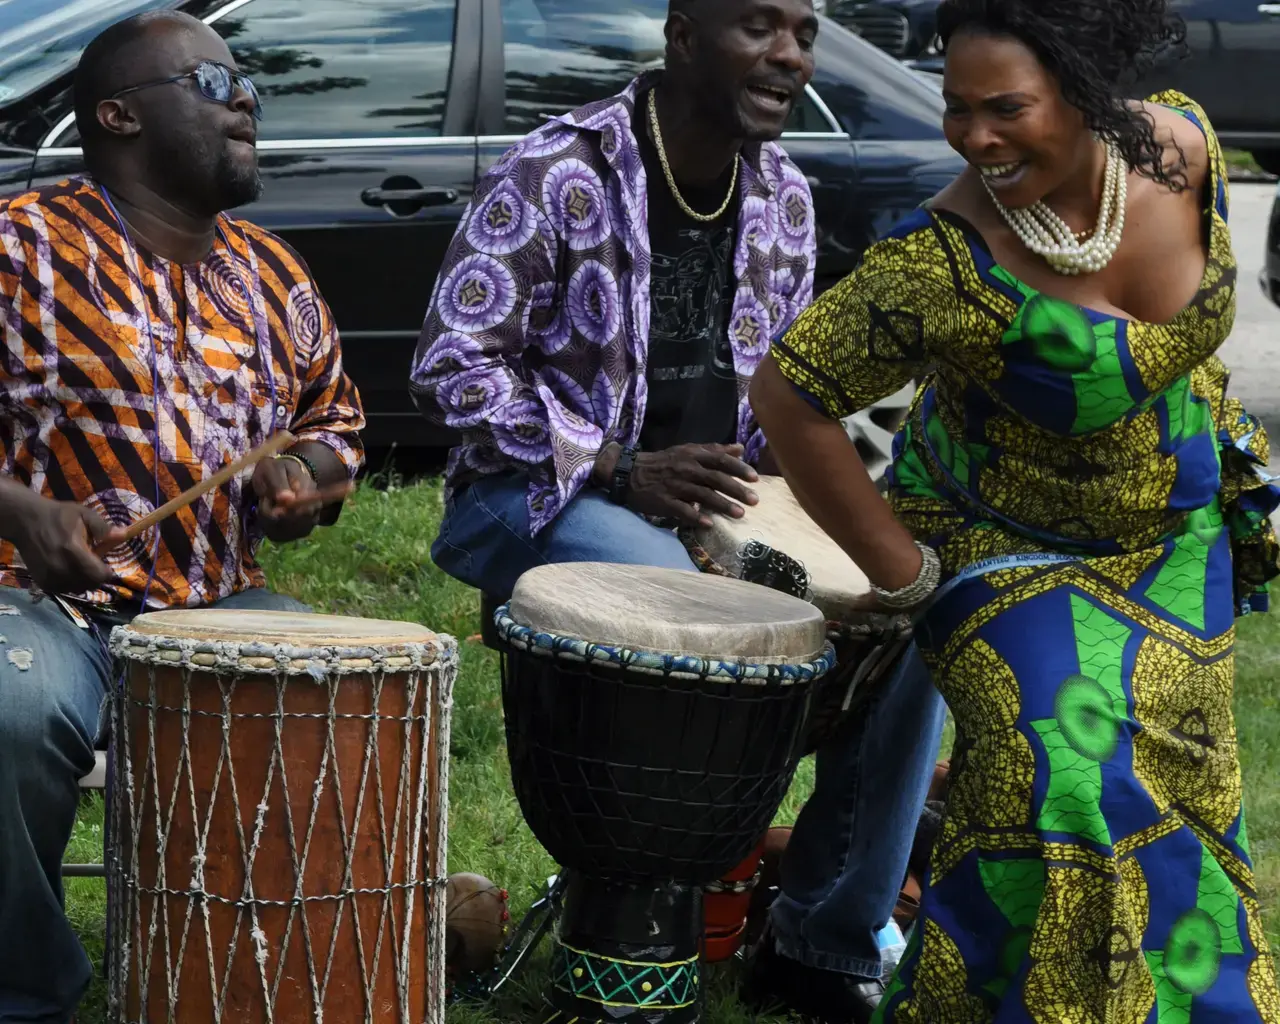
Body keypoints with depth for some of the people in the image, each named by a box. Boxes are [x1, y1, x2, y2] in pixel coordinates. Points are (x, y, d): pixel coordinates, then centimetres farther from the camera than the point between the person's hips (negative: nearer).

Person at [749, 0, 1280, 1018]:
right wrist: (902, 569, -20)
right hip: (1010, 547, -5)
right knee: (1066, 779, -23)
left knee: (1174, 781, 15)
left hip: (1175, 535, 5)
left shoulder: (1182, 143, -20)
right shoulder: (944, 262, -35)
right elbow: (787, 395, -27)